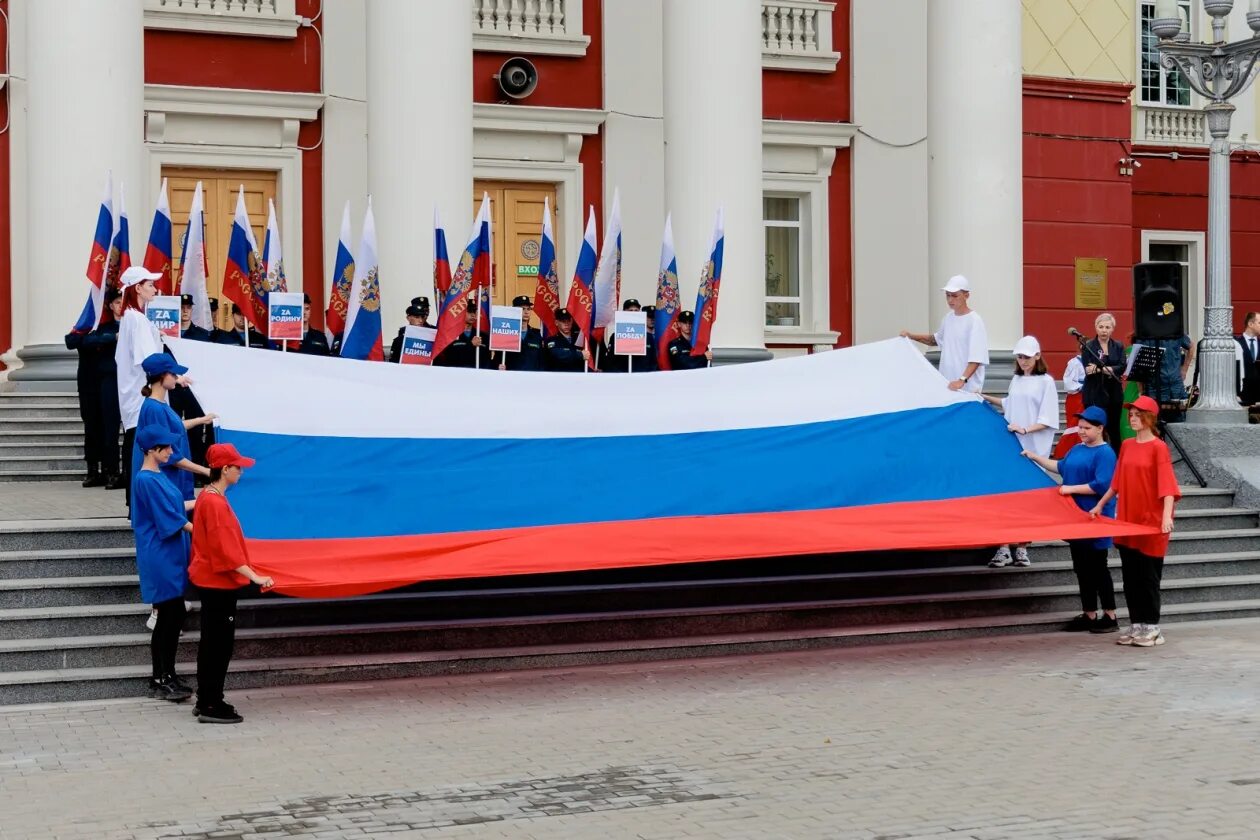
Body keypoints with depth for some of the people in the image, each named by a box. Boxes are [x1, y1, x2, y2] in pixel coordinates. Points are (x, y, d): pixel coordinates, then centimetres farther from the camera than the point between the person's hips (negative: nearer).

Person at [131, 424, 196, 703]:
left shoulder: (157, 476, 12)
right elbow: (169, 520, -17)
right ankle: (161, 680, 1)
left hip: (170, 556, 9)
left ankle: (166, 676, 16)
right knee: (169, 616, -6)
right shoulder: (146, 480, -16)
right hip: (160, 557, -9)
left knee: (174, 615, 10)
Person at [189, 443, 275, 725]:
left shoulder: (208, 497, 10)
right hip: (219, 582, -10)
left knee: (212, 642, 15)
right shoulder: (216, 503, -20)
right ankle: (212, 706, -1)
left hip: (212, 580, 10)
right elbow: (226, 549, -24)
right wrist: (255, 577, -26)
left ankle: (206, 701, 21)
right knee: (220, 643, -5)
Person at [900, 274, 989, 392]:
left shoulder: (974, 321, -13)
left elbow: (976, 358, -20)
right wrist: (911, 336, 18)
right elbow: (937, 339, 30)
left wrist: (962, 380, -32)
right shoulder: (948, 318, 10)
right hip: (947, 384, 7)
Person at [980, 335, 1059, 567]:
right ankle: (1003, 548, -1)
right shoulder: (1016, 380, 12)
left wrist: (1025, 429, -20)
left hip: (1033, 448, -4)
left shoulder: (1046, 381, -4)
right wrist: (987, 399, 24)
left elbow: (1047, 419, -9)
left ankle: (1022, 547, 9)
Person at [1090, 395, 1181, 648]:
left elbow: (1167, 483, -19)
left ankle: (1152, 627, 10)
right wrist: (1100, 505, 19)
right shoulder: (1127, 446, 8)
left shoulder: (1158, 447, -10)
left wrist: (1167, 515, -30)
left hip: (1151, 522, -6)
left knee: (1148, 576, 0)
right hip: (1127, 520, 6)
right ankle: (1136, 624, 17)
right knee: (1130, 576, 8)